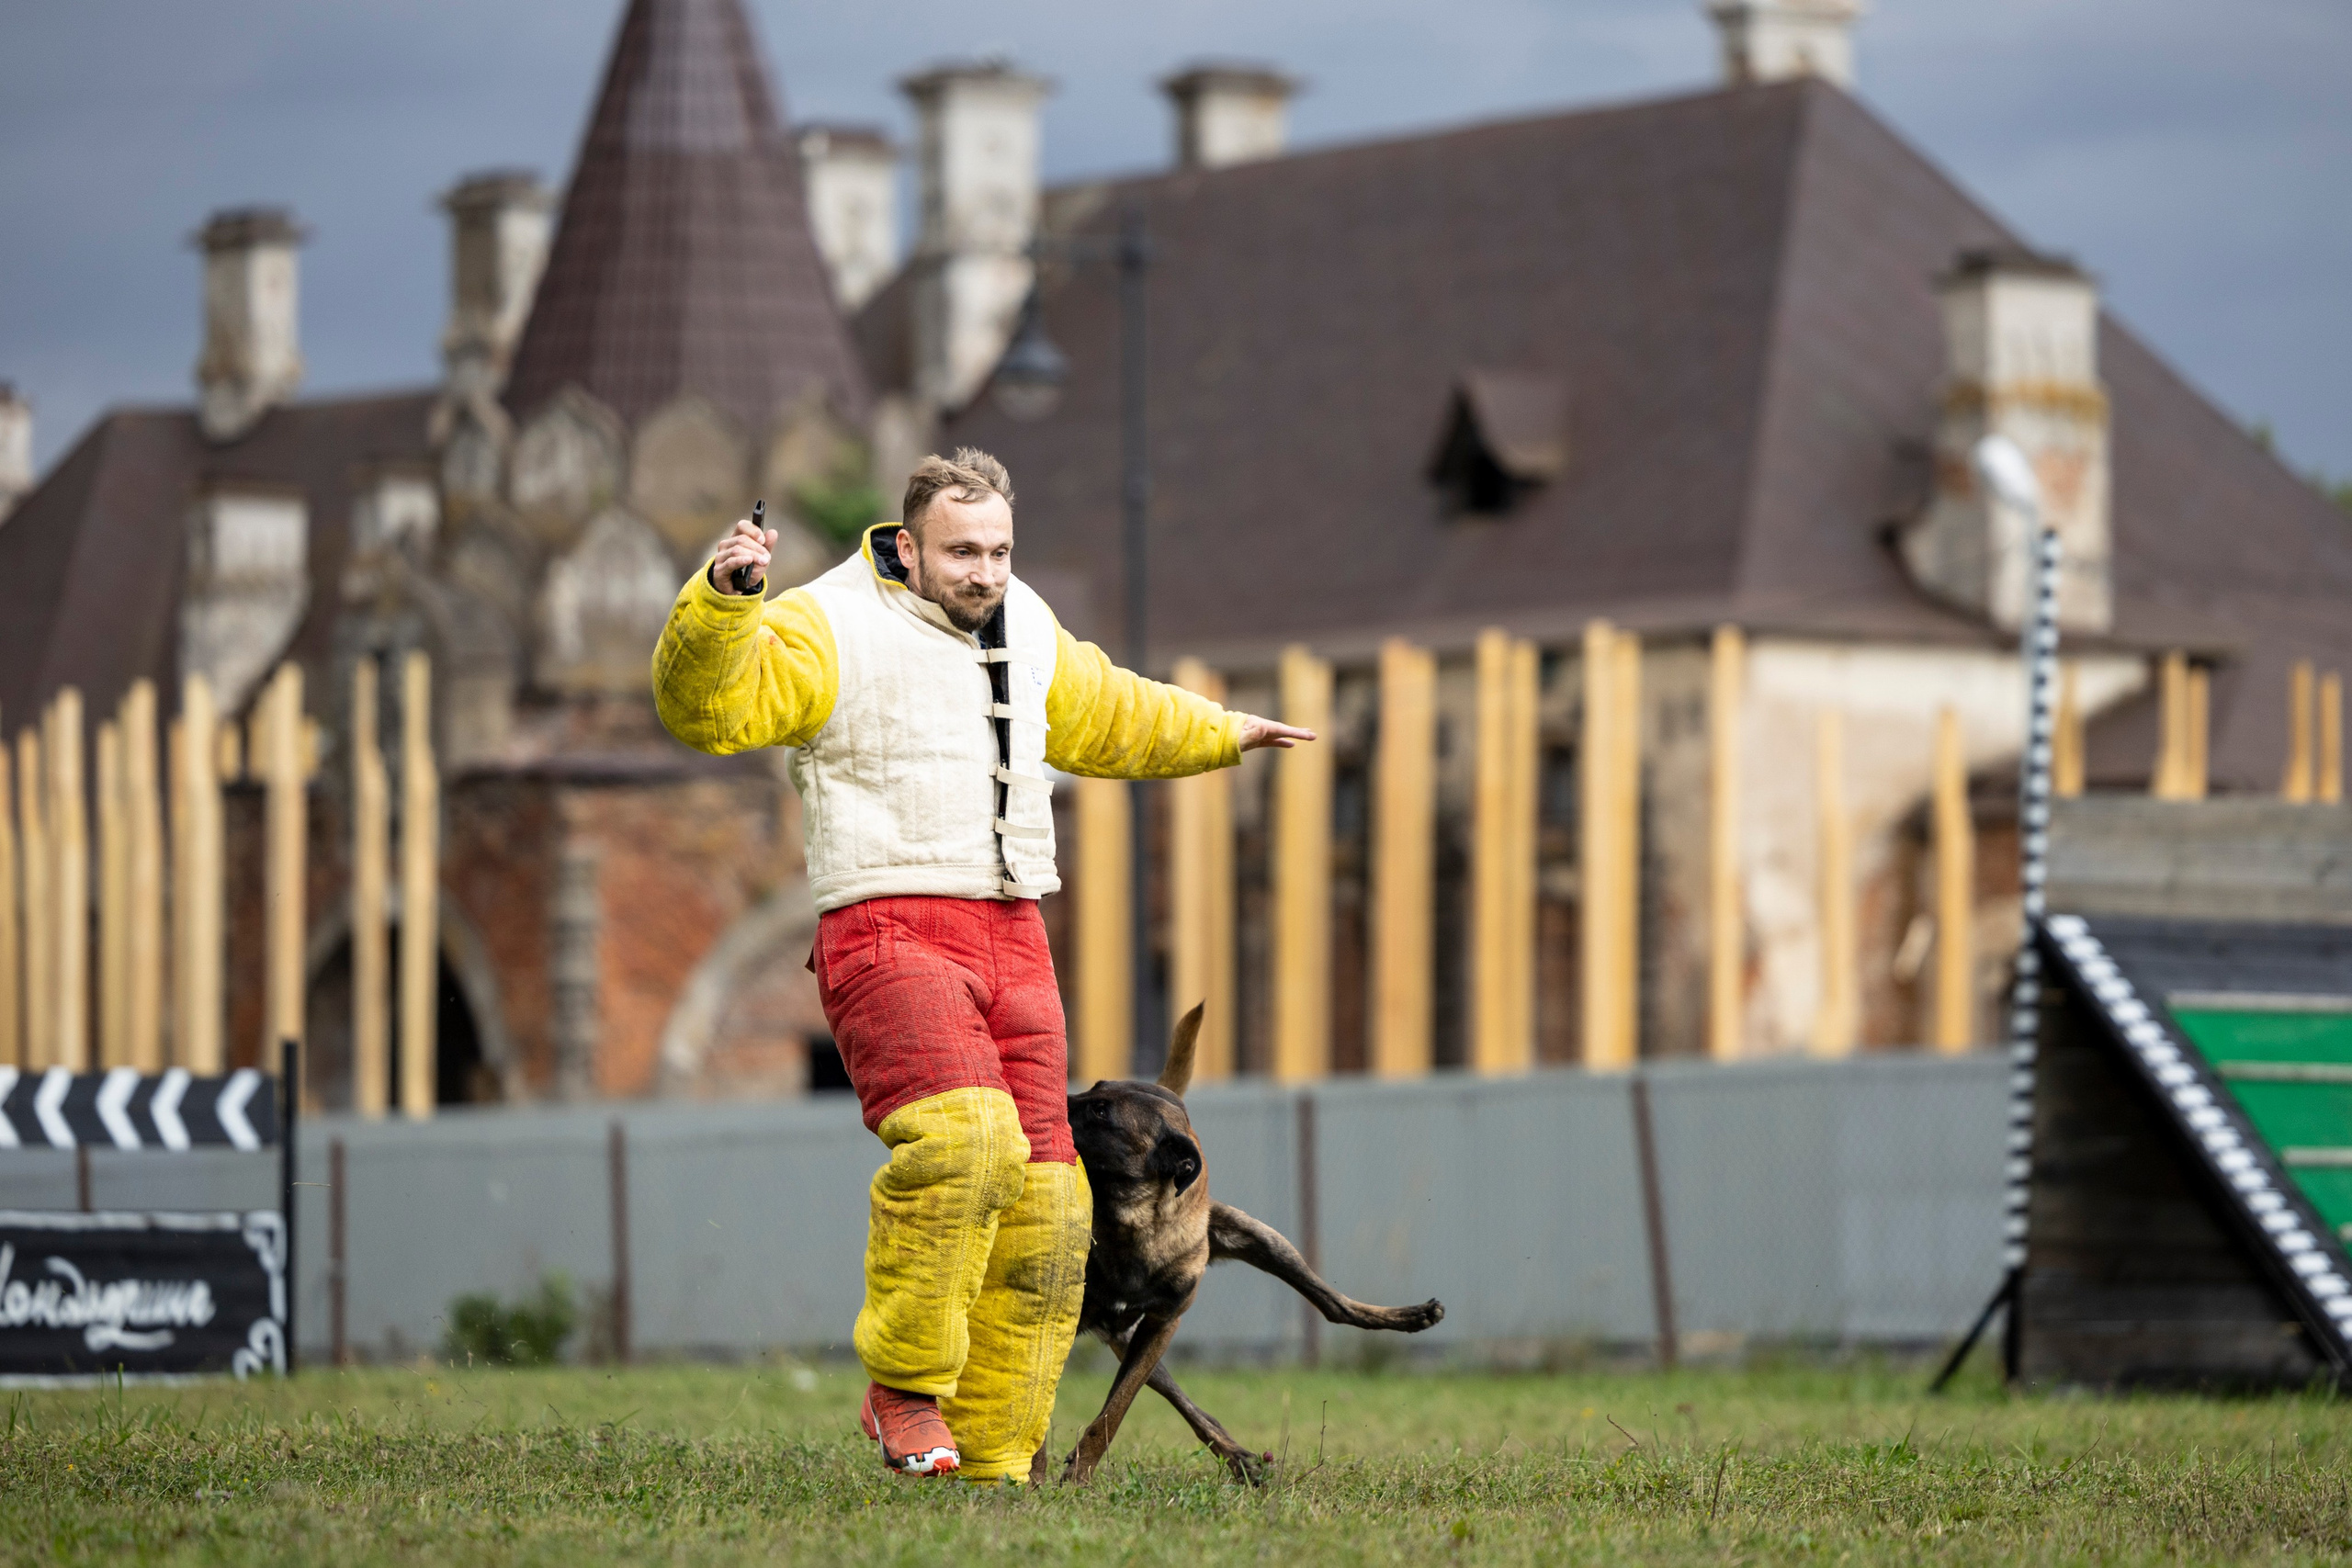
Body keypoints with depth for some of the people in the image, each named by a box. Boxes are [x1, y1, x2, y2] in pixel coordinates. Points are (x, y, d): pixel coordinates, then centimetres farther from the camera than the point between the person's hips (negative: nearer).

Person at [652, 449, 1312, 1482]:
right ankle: (903, 1390, -16)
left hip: (1012, 940, 7)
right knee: (961, 1136, -31)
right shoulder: (832, 629, -4)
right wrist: (725, 600, -35)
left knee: (1042, 1212, 1)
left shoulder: (1024, 630, 19)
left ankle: (988, 1460, 9)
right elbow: (706, 706, -18)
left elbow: (1103, 714, 39)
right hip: (889, 931, -7)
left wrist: (1217, 734, 51)